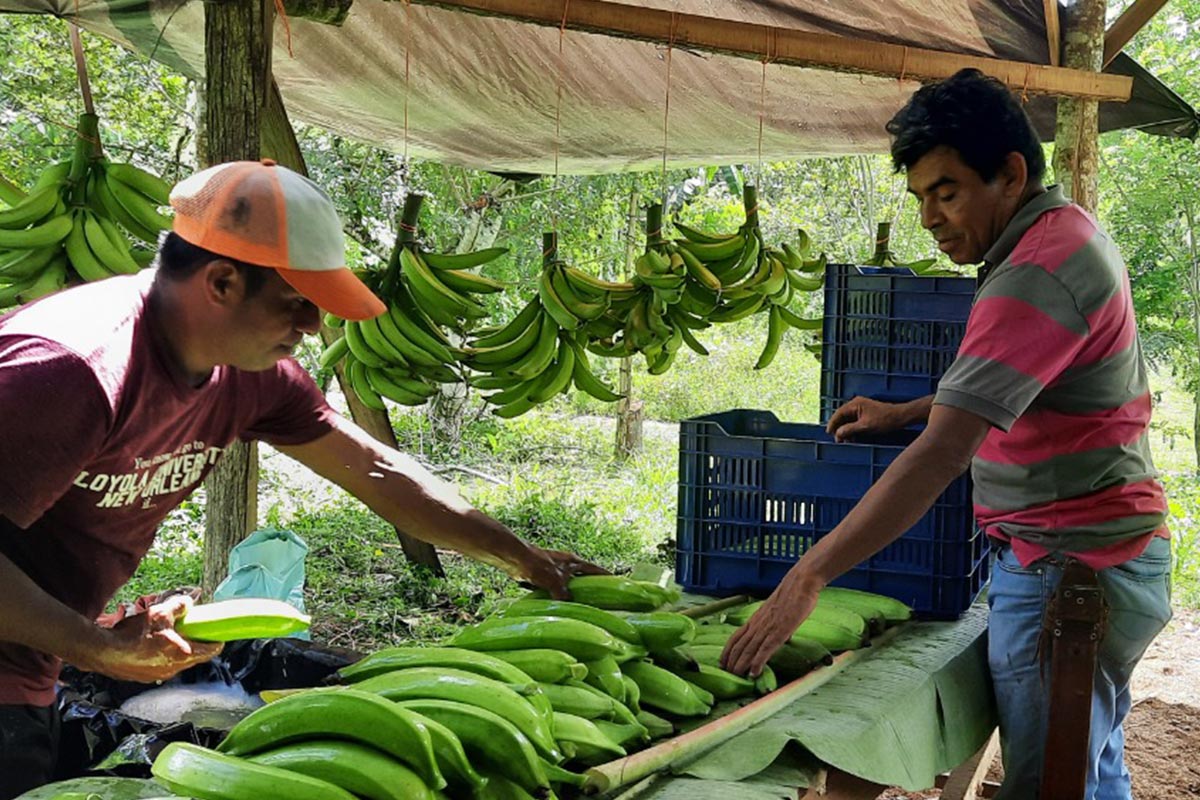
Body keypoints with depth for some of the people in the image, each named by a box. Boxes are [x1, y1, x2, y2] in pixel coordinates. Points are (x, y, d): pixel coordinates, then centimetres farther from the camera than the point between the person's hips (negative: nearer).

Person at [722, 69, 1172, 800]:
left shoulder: (1038, 271, -23)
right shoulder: (1072, 233, 10)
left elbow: (945, 453, -30)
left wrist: (809, 576, -29)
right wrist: (903, 412, 13)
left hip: (1066, 568, -10)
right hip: (1111, 554, 10)